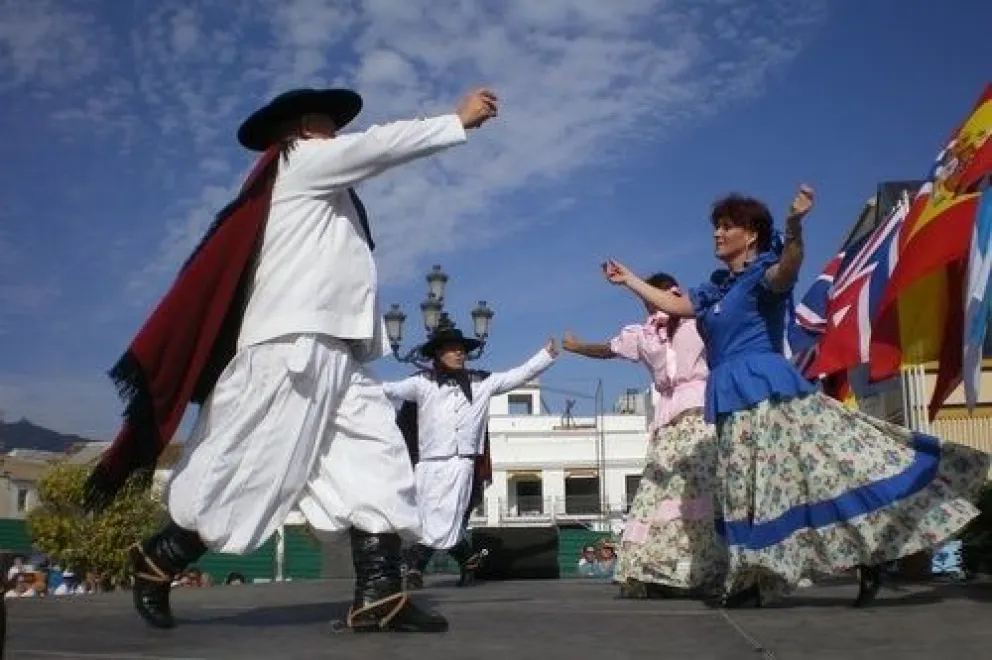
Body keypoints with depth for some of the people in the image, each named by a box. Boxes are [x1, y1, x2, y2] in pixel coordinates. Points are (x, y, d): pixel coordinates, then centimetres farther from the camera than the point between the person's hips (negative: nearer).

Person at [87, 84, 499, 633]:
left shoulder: (323, 192, 32)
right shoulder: (299, 160, 4)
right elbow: (380, 144, 0)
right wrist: (460, 120, 3)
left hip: (333, 351, 10)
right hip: (292, 343, -10)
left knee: (374, 462, -4)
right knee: (249, 470, -8)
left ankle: (379, 598, -11)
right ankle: (157, 561, 10)